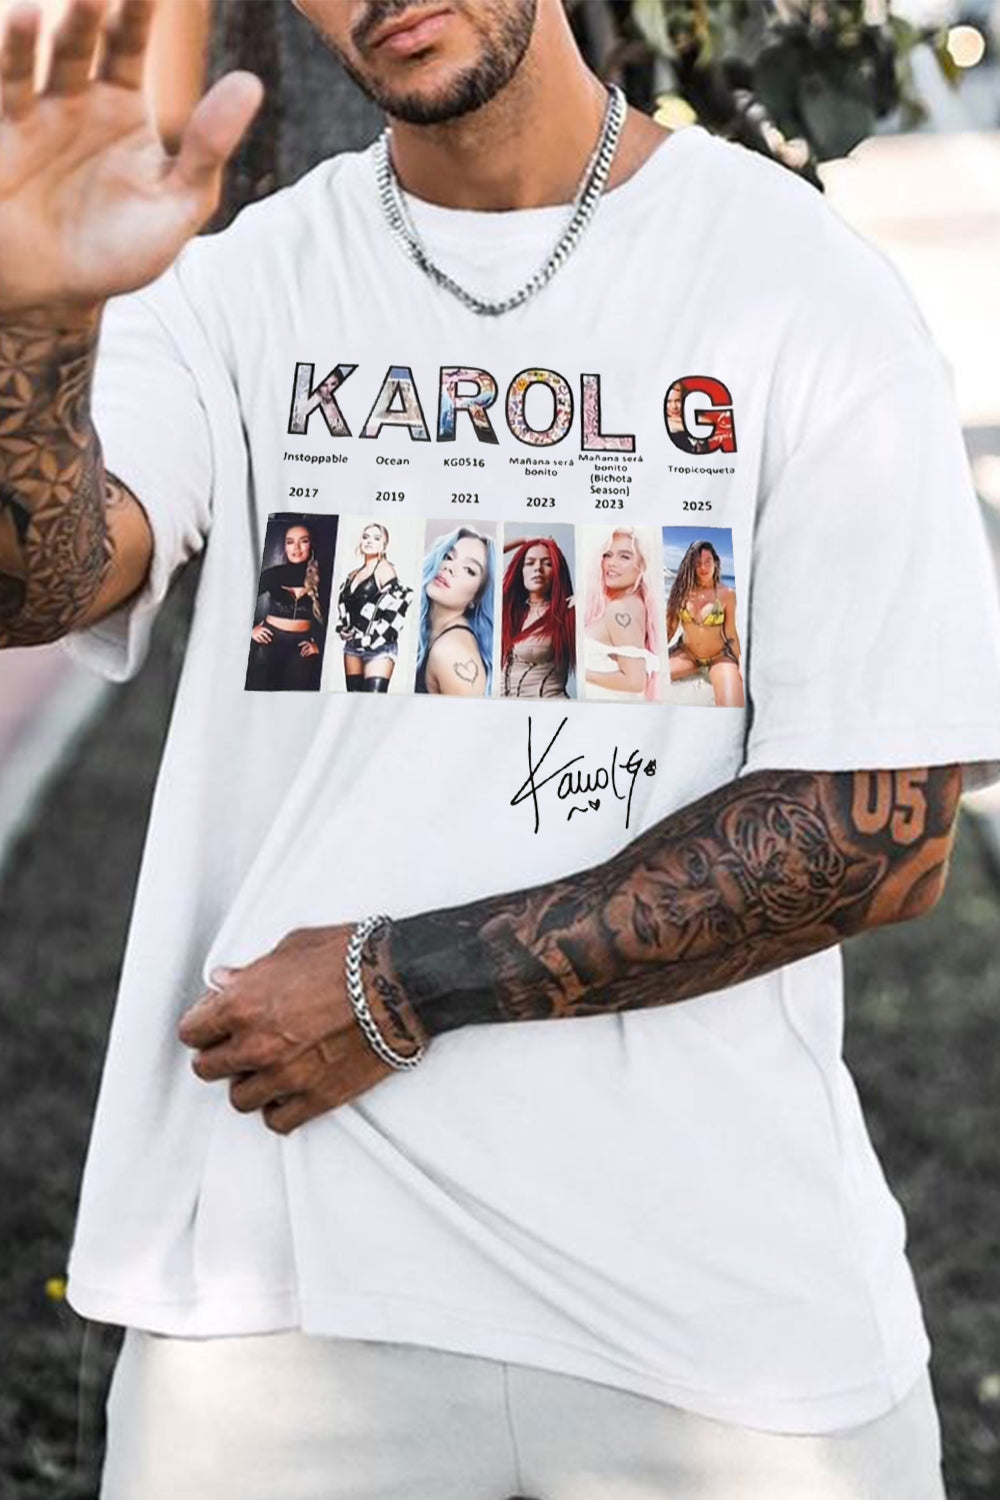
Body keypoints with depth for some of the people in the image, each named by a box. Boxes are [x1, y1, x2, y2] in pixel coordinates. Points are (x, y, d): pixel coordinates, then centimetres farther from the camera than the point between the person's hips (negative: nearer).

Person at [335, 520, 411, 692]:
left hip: (378, 646, -7)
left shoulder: (385, 569, -4)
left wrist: (379, 635, -17)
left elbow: (396, 601, -15)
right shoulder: (353, 575, 16)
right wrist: (342, 628, 12)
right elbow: (342, 602, 29)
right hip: (353, 645, 7)